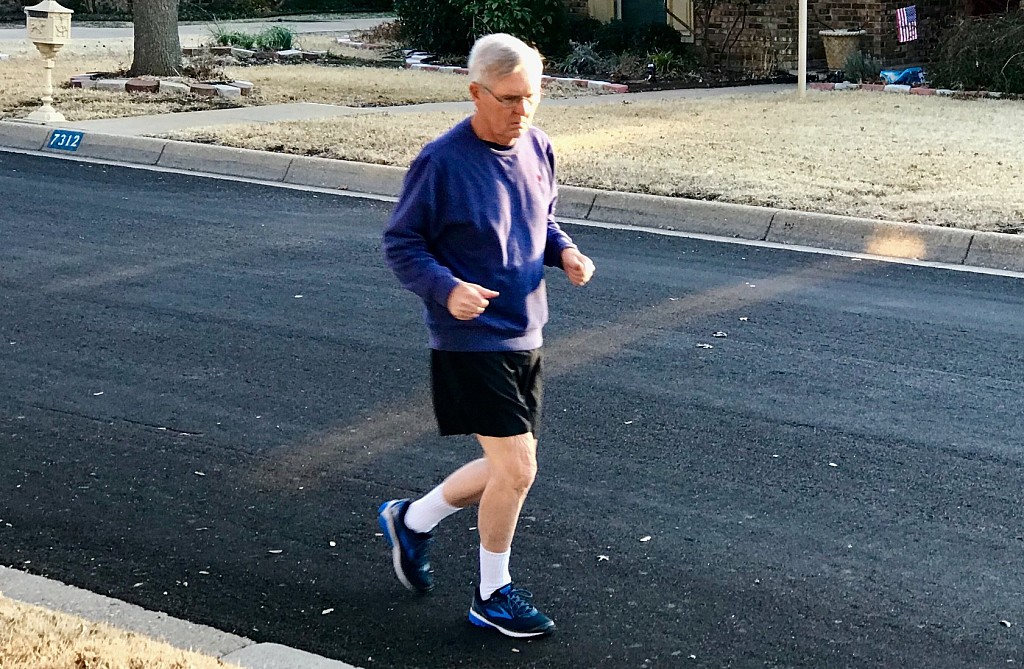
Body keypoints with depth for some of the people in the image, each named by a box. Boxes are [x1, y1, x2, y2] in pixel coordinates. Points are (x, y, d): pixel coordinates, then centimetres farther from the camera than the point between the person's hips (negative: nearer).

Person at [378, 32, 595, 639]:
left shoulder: (538, 149, 3)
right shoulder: (442, 162, -16)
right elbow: (401, 244, -10)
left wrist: (565, 251, -2)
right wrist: (447, 289, -26)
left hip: (525, 338, 7)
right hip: (471, 340, -7)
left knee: (508, 469, 14)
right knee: (516, 469, -8)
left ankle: (412, 521, 38)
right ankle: (493, 595, 14)